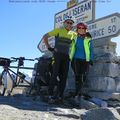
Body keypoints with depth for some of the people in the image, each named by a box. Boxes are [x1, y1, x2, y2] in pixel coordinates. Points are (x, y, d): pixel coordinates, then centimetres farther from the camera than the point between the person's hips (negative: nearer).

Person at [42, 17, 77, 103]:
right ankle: (51, 95, -6)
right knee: (55, 75, -10)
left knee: (64, 76, 2)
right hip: (57, 55, -4)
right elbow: (45, 36, 3)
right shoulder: (58, 30, 2)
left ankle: (60, 95, 10)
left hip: (66, 57, 4)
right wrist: (48, 47, -2)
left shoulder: (73, 34, 12)